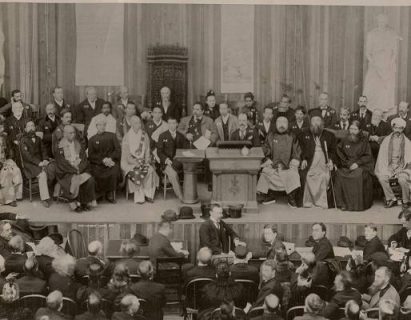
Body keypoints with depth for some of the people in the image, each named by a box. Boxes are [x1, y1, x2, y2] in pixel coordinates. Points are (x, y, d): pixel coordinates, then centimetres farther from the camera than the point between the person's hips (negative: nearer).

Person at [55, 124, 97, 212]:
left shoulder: (78, 144, 14)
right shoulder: (61, 146, -2)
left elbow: (83, 159, 9)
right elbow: (61, 162, -10)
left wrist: (79, 168, -10)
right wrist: (74, 169, -16)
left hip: (79, 169, 4)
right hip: (66, 172, -4)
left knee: (90, 179, -24)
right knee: (74, 181, -35)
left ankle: (86, 201, -15)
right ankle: (75, 203, -21)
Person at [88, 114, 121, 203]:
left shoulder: (111, 136, 16)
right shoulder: (92, 139, 14)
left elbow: (118, 150, 7)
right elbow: (91, 156, 3)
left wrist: (110, 158, -11)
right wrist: (103, 160, -12)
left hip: (111, 162, 0)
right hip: (97, 164, 0)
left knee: (114, 172, -32)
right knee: (96, 174, -31)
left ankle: (110, 194, -15)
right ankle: (98, 194, -11)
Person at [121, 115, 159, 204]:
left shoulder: (144, 135, 11)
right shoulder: (127, 137, 1)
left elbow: (147, 150, 14)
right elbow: (125, 153, -2)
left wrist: (147, 160, -4)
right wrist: (134, 162, -14)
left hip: (143, 160, 3)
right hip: (130, 162, -3)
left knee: (150, 170, -27)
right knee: (136, 172, -33)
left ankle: (148, 194, -19)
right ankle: (139, 196, -25)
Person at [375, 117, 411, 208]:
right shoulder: (387, 140, 11)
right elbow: (382, 156, 8)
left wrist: (401, 168, -11)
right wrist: (385, 169, -6)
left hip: (402, 168, -2)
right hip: (389, 167, 2)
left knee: (402, 180, -33)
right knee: (382, 177, -29)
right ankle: (391, 199, -15)